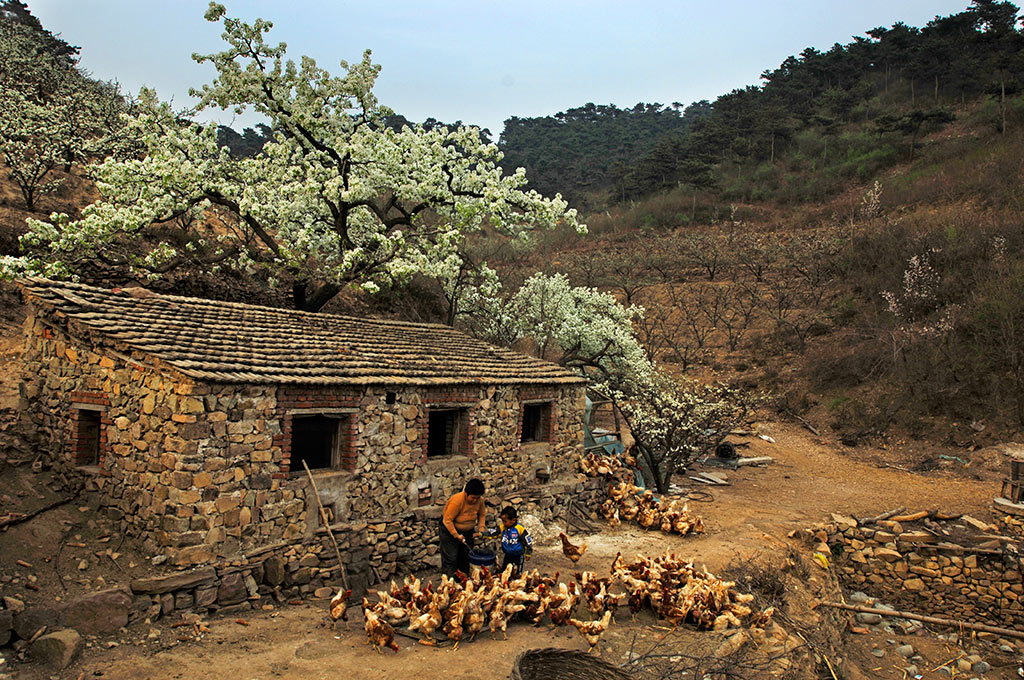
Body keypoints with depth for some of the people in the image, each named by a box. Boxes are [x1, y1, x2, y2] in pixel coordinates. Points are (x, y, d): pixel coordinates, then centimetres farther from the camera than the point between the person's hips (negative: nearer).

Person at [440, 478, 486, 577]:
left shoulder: (480, 500, -15)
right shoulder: (457, 501, -33)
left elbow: (482, 515, 3)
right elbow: (447, 520, -28)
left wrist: (480, 530, -8)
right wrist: (457, 535, -26)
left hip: (468, 531, 6)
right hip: (450, 529, -6)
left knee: (466, 556, 12)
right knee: (450, 558, -5)